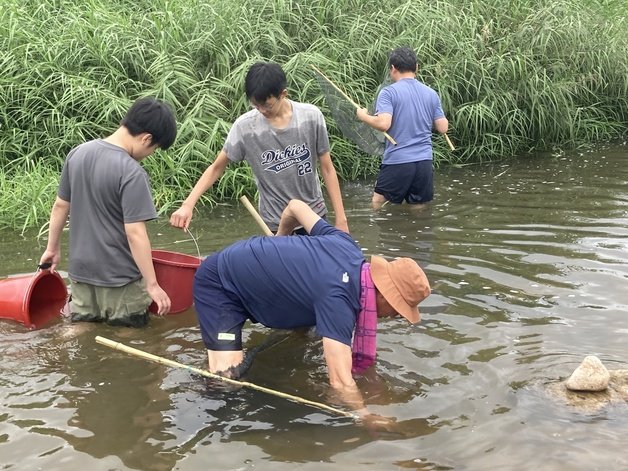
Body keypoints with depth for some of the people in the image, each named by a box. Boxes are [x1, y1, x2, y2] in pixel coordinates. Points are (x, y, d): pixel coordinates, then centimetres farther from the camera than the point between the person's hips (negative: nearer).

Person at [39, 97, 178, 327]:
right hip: (119, 278, -6)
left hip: (81, 270, 6)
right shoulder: (132, 173, -22)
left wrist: (53, 248, 22)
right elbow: (135, 233, -23)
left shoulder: (77, 154, 0)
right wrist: (153, 285, -16)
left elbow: (60, 206, 9)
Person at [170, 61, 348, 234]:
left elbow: (327, 169, -3)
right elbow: (216, 168, -4)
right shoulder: (245, 127, -14)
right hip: (276, 223, -1)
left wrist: (340, 218, -4)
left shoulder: (311, 117, -12)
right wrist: (188, 205, -17)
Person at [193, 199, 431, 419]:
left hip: (241, 260, 9)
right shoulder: (338, 299, -33)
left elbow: (295, 206, 6)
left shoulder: (346, 246, -10)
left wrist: (279, 239, 24)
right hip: (218, 283, -9)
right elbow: (340, 382, -42)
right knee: (227, 377, -23)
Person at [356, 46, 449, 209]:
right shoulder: (431, 94, 8)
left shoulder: (388, 92, -7)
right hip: (424, 161, 4)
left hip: (397, 161, -4)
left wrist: (364, 116, -1)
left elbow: (383, 124, -20)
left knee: (378, 209, 11)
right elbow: (443, 128, 7)